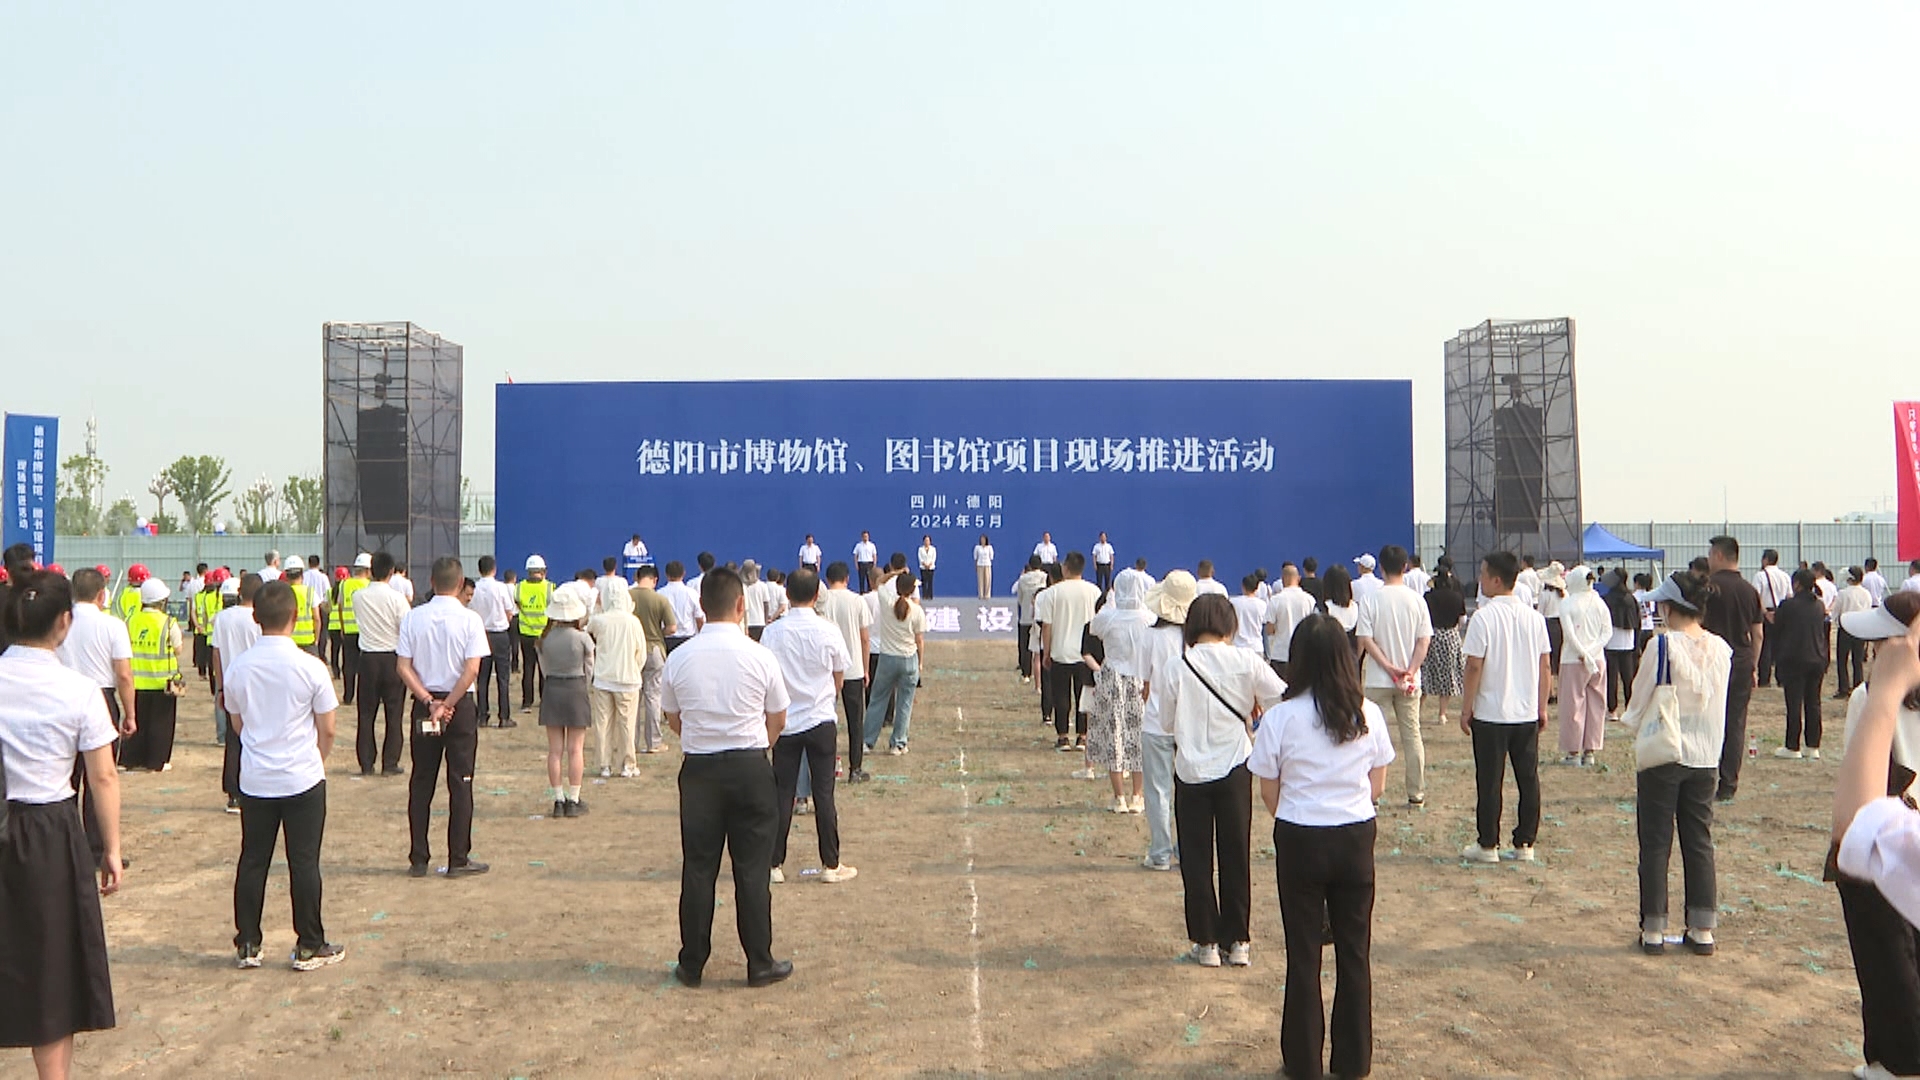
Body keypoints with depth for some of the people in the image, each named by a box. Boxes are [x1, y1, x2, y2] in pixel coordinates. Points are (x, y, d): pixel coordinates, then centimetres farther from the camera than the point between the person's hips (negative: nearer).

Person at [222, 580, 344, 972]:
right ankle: (309, 947, 12)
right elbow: (327, 729, -5)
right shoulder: (310, 667, -13)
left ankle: (247, 944, 19)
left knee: (252, 861, 12)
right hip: (303, 779, -3)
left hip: (255, 779, 3)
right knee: (304, 863, 4)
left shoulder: (238, 667, -3)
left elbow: (236, 723, 11)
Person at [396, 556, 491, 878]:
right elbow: (472, 671, -16)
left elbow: (404, 668, -5)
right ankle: (459, 860, 5)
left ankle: (418, 859, 13)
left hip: (424, 705, 3)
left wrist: (429, 702, -6)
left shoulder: (413, 618, -1)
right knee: (460, 783, 3)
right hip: (460, 706, -3)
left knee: (421, 782, 10)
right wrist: (447, 706, -11)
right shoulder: (470, 620, -9)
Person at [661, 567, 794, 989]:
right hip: (750, 767, -2)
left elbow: (673, 720, 8)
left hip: (698, 768, 2)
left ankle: (692, 964, 18)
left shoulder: (679, 659, -4)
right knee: (753, 870, 6)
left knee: (698, 868, 9)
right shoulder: (760, 658, -9)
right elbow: (777, 721, 2)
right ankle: (760, 964, 13)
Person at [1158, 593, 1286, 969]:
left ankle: (1206, 943, 14)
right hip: (1234, 769, 1)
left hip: (1191, 772, -1)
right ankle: (1238, 941, 18)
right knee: (1236, 857, 12)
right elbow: (1283, 700, -3)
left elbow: (1169, 720, -2)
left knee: (1196, 860, 10)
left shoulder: (1174, 667, -11)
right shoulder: (1245, 662, -9)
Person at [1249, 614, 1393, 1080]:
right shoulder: (1368, 714, -5)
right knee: (1354, 951, 15)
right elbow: (1378, 786, 4)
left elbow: (1269, 793, -5)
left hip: (1300, 841, -2)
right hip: (1356, 839, 2)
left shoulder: (1280, 717, -14)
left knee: (1304, 954, 10)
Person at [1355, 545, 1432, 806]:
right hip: (1410, 680, 2)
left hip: (1377, 681, -2)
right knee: (1412, 735, 10)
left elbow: (1365, 639, -12)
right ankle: (1417, 794, 14)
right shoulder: (1416, 599, -2)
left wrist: (1389, 668, -10)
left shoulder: (1370, 600, -8)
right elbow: (1425, 640, -5)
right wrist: (1410, 671, -10)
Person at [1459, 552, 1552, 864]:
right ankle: (1525, 844, 15)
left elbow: (1475, 667, -12)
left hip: (1490, 713, -5)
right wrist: (1542, 708, 14)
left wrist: (1466, 709, -4)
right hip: (1527, 713, 5)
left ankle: (1487, 845, 9)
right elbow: (1545, 667, 7)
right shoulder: (1533, 617, 4)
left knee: (1489, 782, 3)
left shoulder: (1483, 617, -12)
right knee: (1528, 779, 10)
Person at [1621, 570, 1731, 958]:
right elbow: (1719, 706, 10)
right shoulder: (1721, 649, 0)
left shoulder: (1663, 646, -15)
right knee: (1700, 842, 12)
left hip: (1661, 755, -5)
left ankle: (1653, 930, 8)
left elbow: (1638, 704, -6)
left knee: (1655, 844, 4)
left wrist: (1636, 727, 12)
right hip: (1704, 756, 5)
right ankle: (1703, 930, 15)